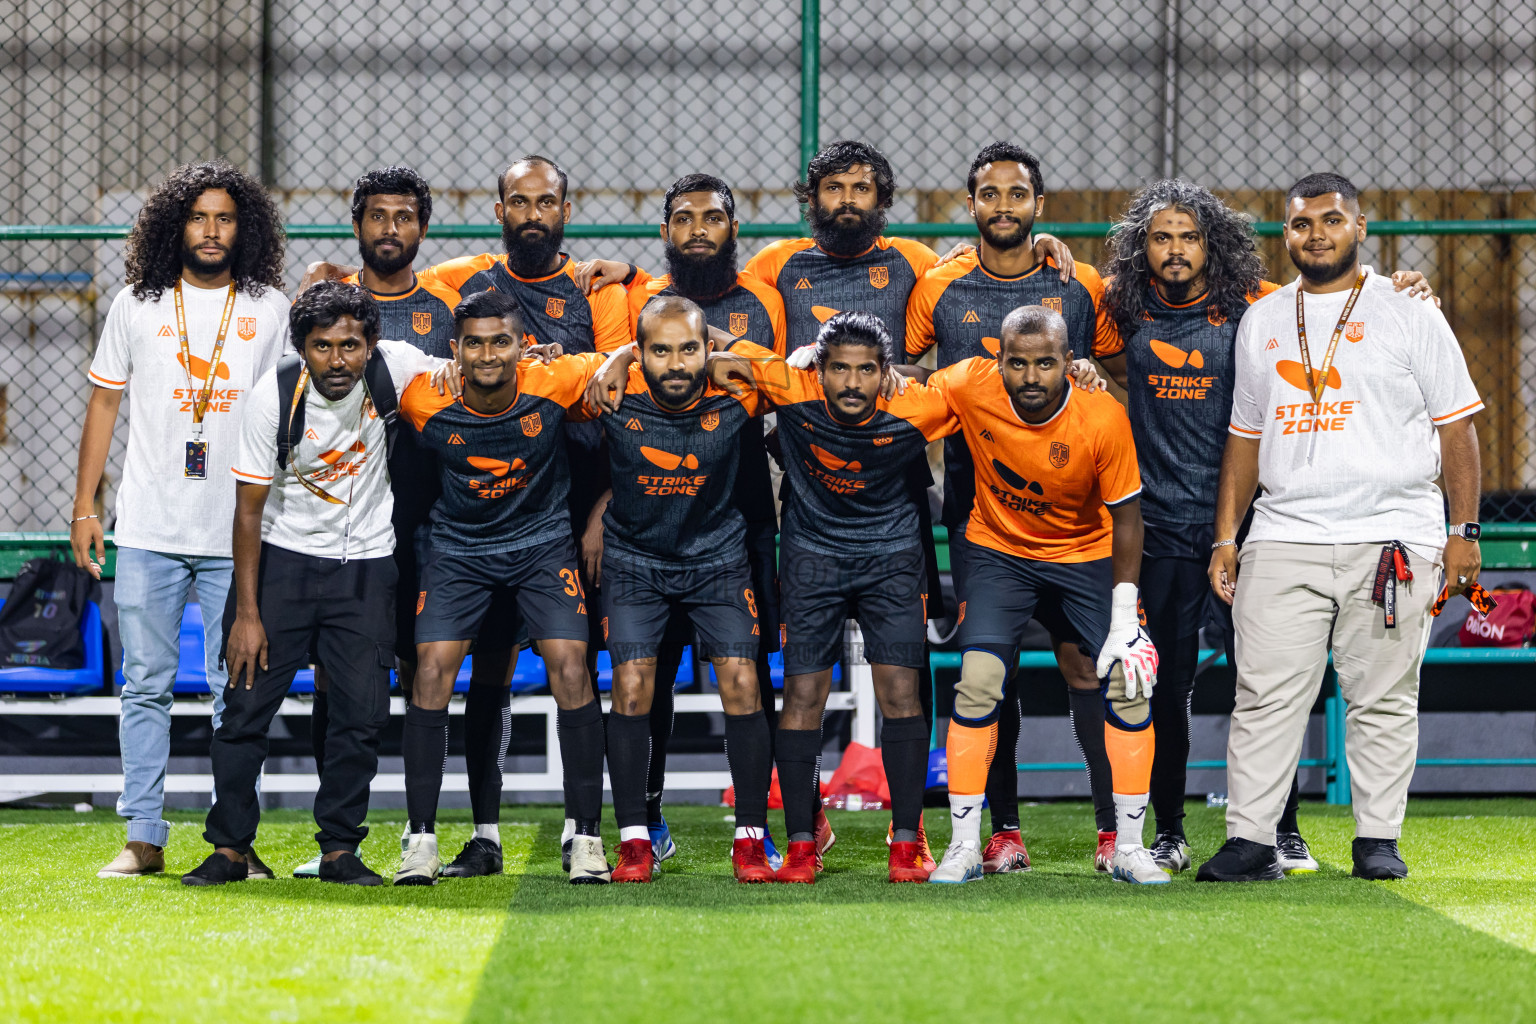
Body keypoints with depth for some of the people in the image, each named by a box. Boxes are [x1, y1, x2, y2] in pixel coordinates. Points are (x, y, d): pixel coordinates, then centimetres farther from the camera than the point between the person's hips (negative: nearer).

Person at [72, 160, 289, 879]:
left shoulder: (271, 309, 5)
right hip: (149, 532, 1)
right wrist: (84, 505, 7)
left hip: (239, 534, -1)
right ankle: (143, 839, 8)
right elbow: (104, 402, 12)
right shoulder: (137, 304, 6)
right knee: (145, 687, 2)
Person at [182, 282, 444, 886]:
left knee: (362, 712, -3)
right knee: (247, 703, -5)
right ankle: (229, 848, 6)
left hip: (366, 566, 2)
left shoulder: (396, 367, -15)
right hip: (282, 558, -1)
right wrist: (248, 613, -14)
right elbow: (249, 508, -12)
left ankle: (339, 850, 8)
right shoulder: (274, 396, -19)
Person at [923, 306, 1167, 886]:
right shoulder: (970, 387, -22)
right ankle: (964, 847, -5)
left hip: (1086, 555, 0)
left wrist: (1123, 619, -15)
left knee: (1129, 681, -9)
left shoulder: (1103, 419, -24)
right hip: (1000, 550, 0)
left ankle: (1129, 848, 3)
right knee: (978, 681, -15)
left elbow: (1125, 517, -13)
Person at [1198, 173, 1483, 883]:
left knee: (1384, 698, 0)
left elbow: (1456, 426, 5)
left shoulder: (1410, 316, 6)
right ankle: (1250, 840, -4)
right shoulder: (1260, 323, 15)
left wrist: (1463, 531, -2)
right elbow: (1244, 438, 19)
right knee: (1265, 695, -5)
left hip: (1391, 535, -2)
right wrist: (1225, 537, 12)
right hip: (1284, 539, 2)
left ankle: (1377, 840, 7)